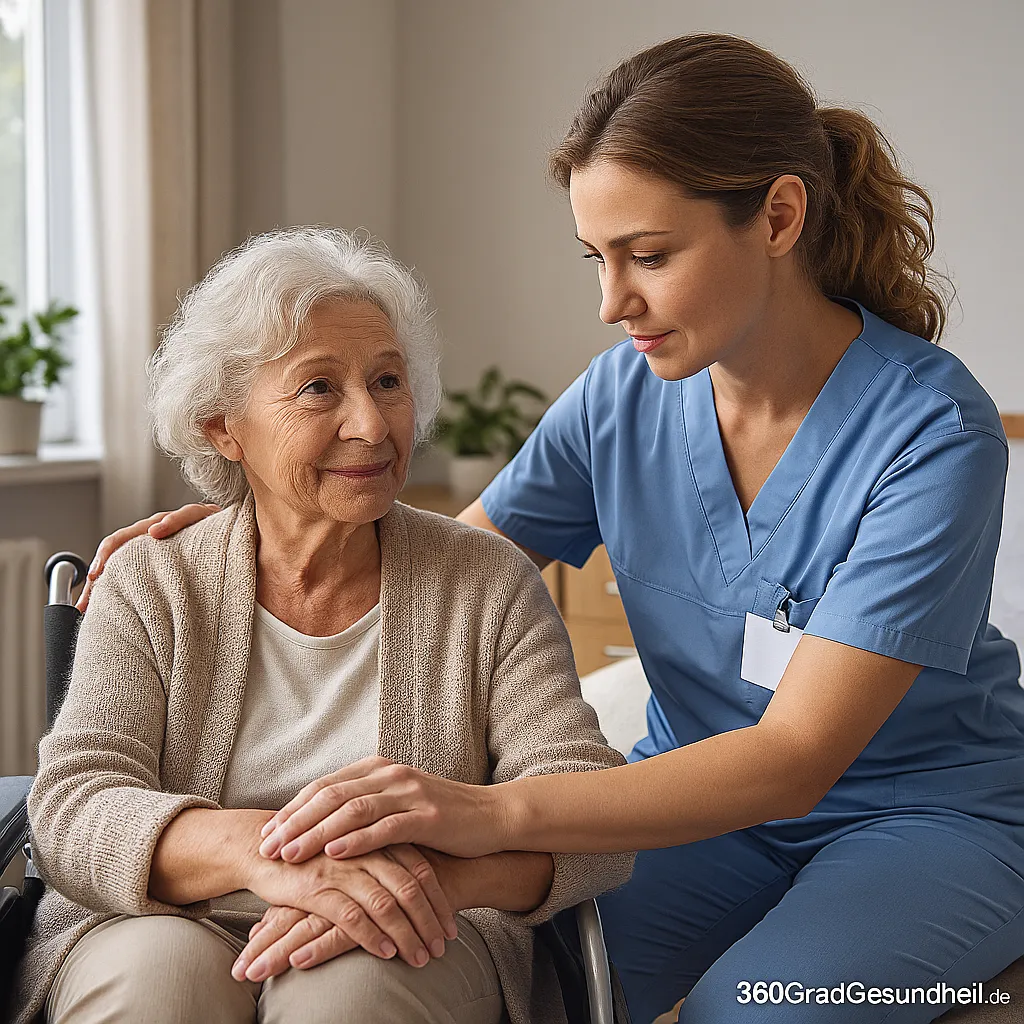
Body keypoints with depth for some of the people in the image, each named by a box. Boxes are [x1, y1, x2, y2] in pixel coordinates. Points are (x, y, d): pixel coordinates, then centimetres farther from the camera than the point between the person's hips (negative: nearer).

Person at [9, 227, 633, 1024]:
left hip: (412, 956, 0)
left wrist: (437, 870, -30)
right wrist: (256, 847, -30)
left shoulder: (489, 585, 1)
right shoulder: (152, 586, 3)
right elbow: (72, 810, -9)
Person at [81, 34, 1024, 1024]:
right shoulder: (622, 395, -7)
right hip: (704, 792, 3)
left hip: (929, 814, -3)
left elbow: (796, 755, -30)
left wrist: (497, 812, -43)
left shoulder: (932, 432, -23)